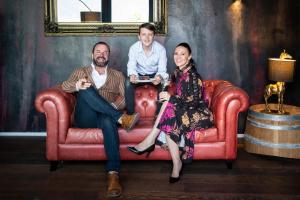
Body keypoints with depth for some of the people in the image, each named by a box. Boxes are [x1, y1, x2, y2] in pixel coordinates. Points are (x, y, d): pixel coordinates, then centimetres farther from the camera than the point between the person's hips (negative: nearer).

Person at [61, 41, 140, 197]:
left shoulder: (117, 75, 24)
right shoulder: (80, 72, 22)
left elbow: (124, 98, 12)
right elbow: (64, 86, 4)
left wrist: (114, 106, -11)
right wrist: (77, 85, -20)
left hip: (106, 115, 0)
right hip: (85, 117, 1)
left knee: (108, 121, -39)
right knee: (86, 89, -29)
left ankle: (113, 173, -49)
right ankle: (121, 118, -35)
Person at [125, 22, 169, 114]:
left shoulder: (160, 49, -20)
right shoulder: (133, 48, -17)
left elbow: (162, 69, -21)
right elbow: (131, 66, -19)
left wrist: (160, 76, -47)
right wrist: (132, 75, -45)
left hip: (154, 75, 0)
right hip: (139, 75, 1)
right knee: (128, 83, -29)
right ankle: (130, 113, -14)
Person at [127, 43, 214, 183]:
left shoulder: (192, 75, -18)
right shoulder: (179, 72, 7)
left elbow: (193, 103, -21)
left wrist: (171, 98, -22)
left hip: (199, 114, -7)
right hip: (187, 111, 7)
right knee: (168, 122, -22)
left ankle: (150, 141, -16)